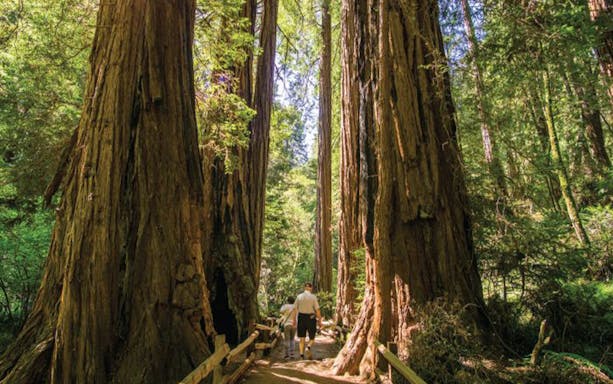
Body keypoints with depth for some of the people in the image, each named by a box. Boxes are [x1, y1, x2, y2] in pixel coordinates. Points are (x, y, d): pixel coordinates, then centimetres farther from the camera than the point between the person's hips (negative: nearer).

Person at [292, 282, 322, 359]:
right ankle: (308, 347, -13)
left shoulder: (299, 296, 1)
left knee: (302, 338, 13)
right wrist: (320, 321, -1)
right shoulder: (313, 297, -6)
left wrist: (294, 320, 9)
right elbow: (317, 310, -9)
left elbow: (295, 309, 1)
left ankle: (301, 354, 5)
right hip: (311, 318, -2)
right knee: (312, 338, 14)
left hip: (301, 317, 2)